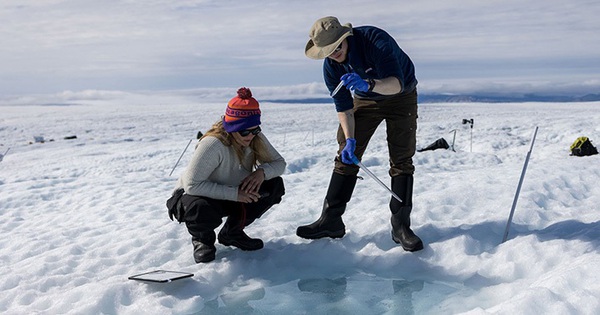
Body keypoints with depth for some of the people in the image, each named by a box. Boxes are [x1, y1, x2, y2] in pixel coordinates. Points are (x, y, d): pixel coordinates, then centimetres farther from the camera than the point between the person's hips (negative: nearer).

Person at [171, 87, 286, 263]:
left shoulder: (256, 138, -13)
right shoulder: (213, 144, -33)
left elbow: (279, 163, -5)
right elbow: (192, 184, -36)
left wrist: (262, 171, -28)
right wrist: (234, 193, -36)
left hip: (231, 199, 6)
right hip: (192, 195, -6)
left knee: (275, 185, -13)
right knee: (204, 211, -42)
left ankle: (232, 232, 5)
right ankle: (202, 238, -1)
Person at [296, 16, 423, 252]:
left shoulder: (375, 40, -34)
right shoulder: (330, 65, -18)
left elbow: (396, 83, -42)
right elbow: (343, 106, -12)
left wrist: (368, 84, -61)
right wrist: (349, 139, -24)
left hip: (401, 97, -3)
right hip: (365, 100, 4)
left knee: (401, 159, -10)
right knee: (346, 157, -5)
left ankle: (401, 226, -5)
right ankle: (331, 220, 0)